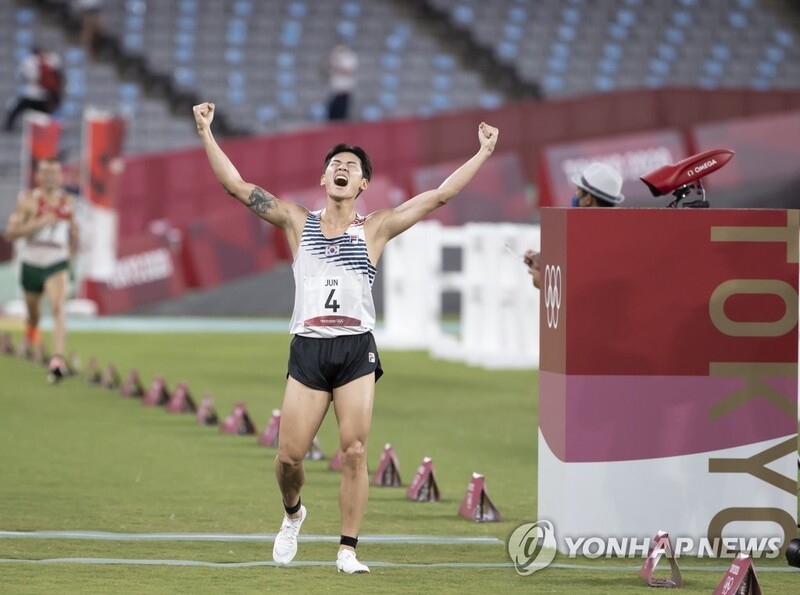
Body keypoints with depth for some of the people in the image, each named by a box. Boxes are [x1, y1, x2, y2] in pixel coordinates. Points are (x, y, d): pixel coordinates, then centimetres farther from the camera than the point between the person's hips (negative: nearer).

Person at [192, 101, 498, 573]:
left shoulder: (375, 229, 10)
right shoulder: (298, 223, 12)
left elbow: (440, 196, 10)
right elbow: (237, 185, 10)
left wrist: (483, 153, 8)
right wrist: (206, 133, 5)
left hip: (357, 350, -1)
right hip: (308, 349, 1)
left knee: (355, 453, -9)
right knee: (290, 455, -3)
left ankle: (348, 550, -2)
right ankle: (293, 513, 28)